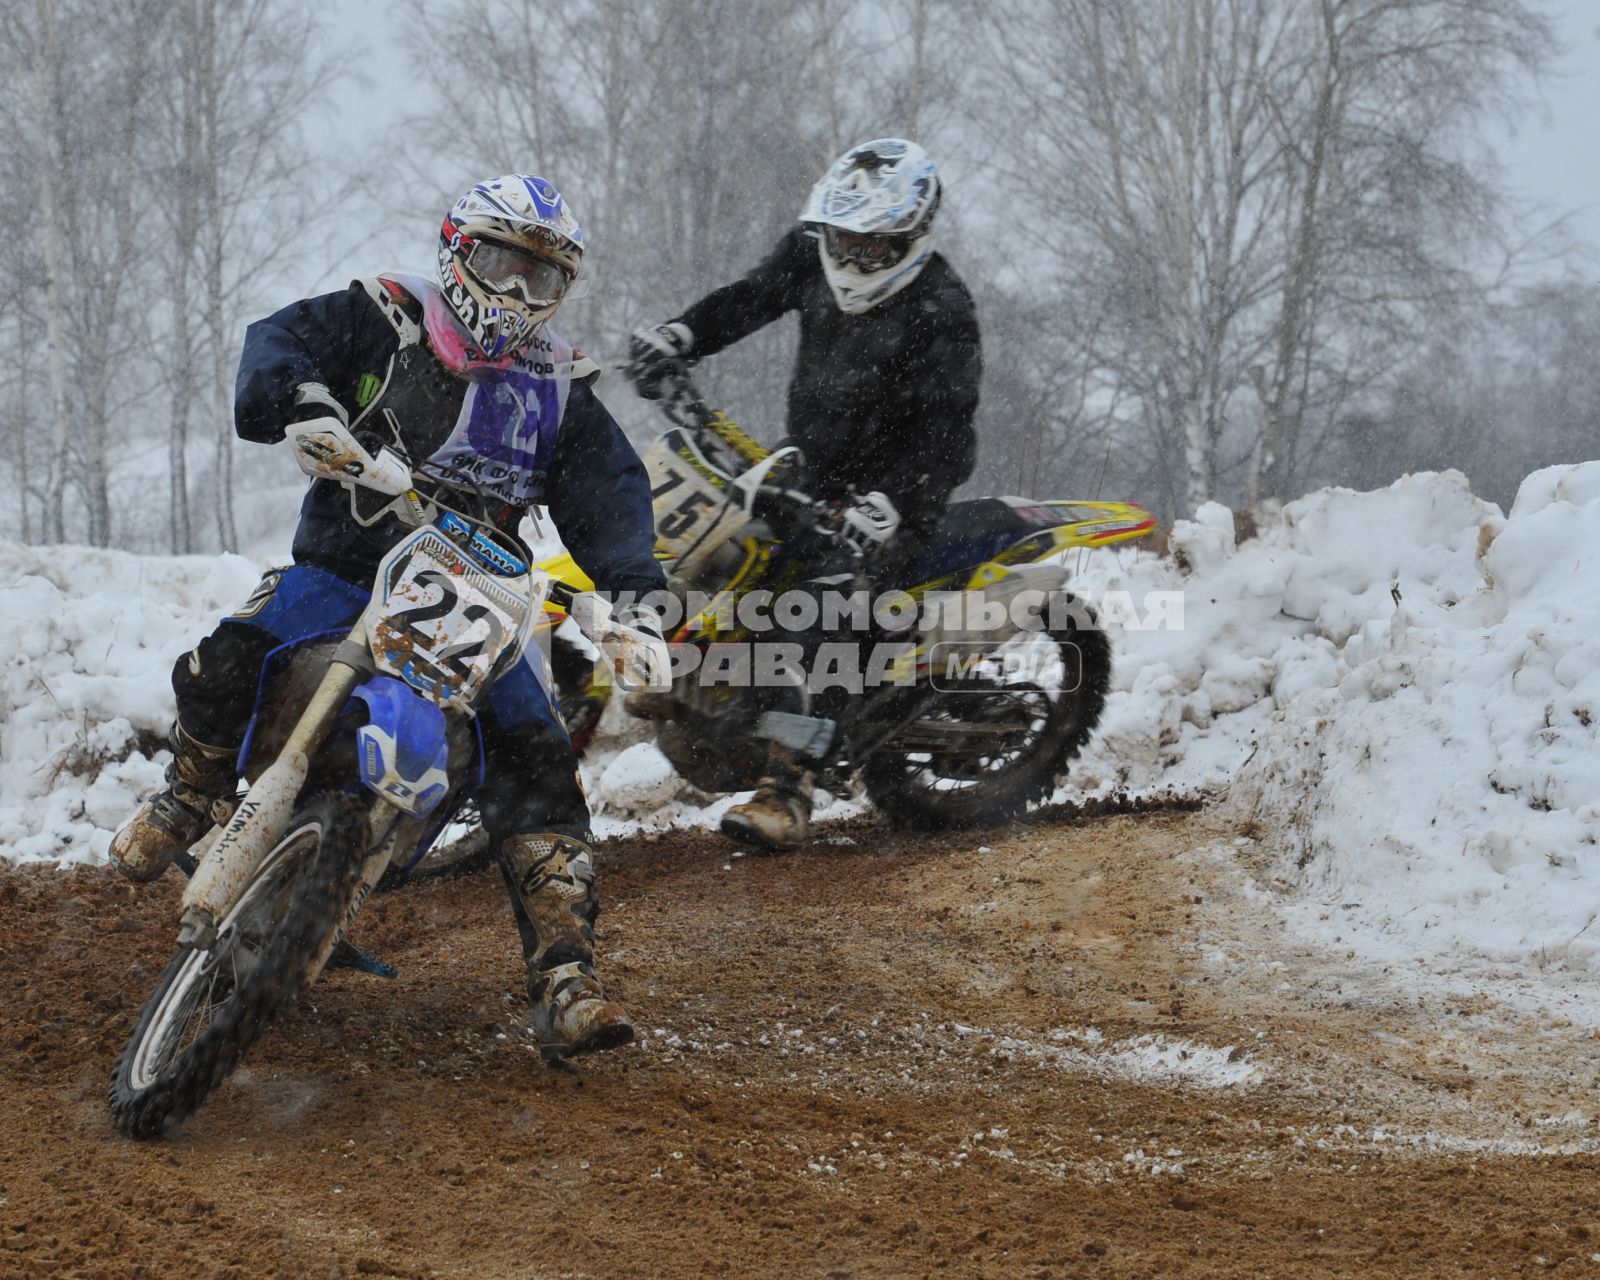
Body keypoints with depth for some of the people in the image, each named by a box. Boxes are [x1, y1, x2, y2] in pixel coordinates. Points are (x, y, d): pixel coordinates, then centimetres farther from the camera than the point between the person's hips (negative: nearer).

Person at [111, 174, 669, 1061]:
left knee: (536, 764, -16)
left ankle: (565, 987, -18)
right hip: (344, 570, -2)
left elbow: (610, 498, 0)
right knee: (226, 669, -26)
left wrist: (636, 600, -17)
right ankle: (192, 795, 9)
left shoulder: (559, 392, 8)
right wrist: (302, 405, -36)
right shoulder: (383, 325, 0)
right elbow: (279, 342, -12)